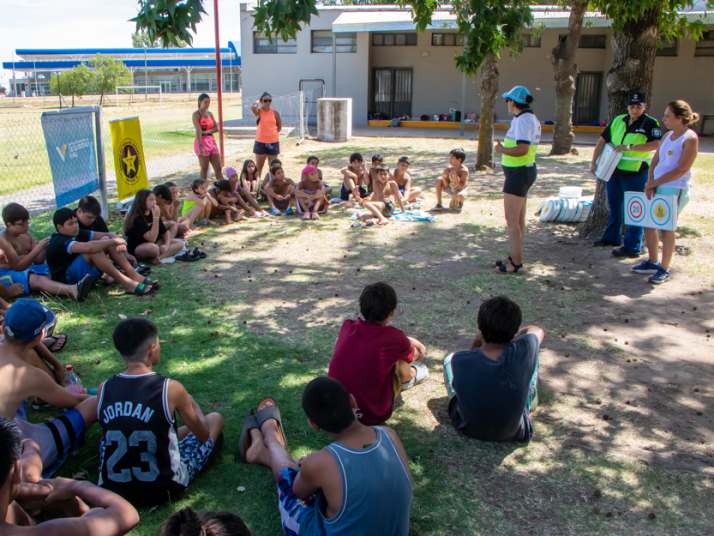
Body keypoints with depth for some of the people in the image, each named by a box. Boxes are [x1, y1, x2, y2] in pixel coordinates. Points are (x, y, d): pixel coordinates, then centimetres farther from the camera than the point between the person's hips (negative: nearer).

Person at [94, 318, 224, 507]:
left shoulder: (104, 389, -8)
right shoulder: (170, 388, -18)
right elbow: (203, 435, -3)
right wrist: (192, 405, 18)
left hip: (113, 489, 4)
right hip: (163, 488, -4)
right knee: (215, 419, 15)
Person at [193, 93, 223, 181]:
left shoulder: (210, 113, 14)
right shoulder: (196, 114, -7)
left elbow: (216, 128, 6)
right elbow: (198, 131, -19)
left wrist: (206, 132, -13)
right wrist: (201, 146, -29)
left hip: (212, 141, 7)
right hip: (202, 142, -6)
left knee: (218, 168, 5)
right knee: (204, 169, -1)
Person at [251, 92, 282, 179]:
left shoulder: (275, 112, 1)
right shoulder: (259, 111, -4)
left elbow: (279, 126, 12)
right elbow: (252, 107, -27)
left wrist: (273, 133, 2)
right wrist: (258, 101, -9)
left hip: (273, 142, 1)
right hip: (260, 142, -1)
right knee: (259, 166, 6)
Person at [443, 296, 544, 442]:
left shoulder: (459, 360, -32)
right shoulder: (523, 352, -30)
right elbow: (537, 331, -2)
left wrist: (476, 343, -7)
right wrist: (509, 333, 11)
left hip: (468, 429, 0)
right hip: (514, 433, 0)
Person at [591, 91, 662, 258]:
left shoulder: (650, 123, -7)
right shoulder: (618, 121, 9)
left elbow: (656, 144, -20)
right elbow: (602, 140, 11)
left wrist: (630, 147, -25)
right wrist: (594, 161, 3)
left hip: (636, 173, -6)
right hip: (615, 170, 6)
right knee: (614, 206, 19)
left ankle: (633, 247, 2)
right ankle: (612, 237, 36)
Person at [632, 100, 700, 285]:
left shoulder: (690, 138, -12)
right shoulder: (668, 136, 11)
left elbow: (681, 169, -17)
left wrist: (654, 183, -13)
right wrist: (650, 183, -5)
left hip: (674, 190, -8)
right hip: (657, 187, 8)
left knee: (666, 228, -2)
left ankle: (665, 270, 10)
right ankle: (653, 262, 27)